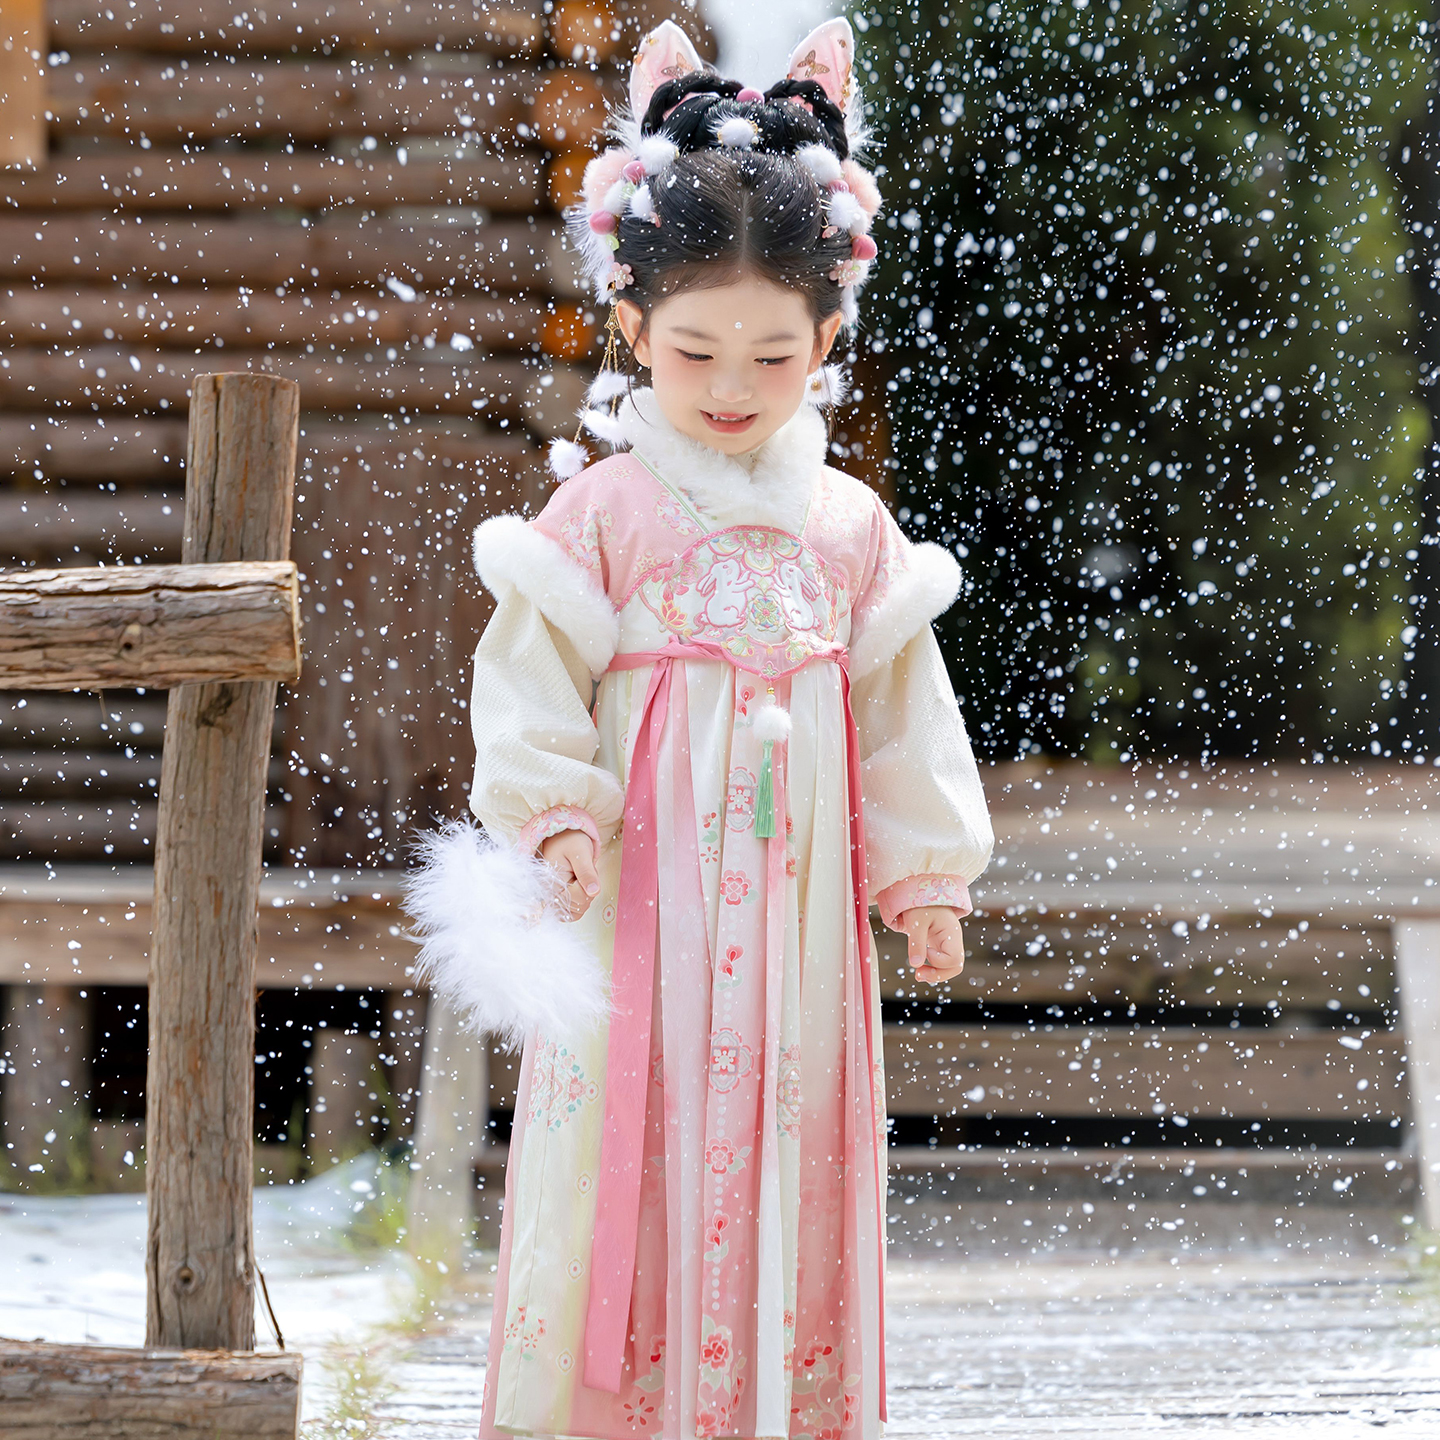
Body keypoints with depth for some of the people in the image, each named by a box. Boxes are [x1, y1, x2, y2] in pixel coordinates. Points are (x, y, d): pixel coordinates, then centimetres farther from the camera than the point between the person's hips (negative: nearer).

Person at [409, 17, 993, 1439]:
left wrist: (924, 876, 12)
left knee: (788, 1168, 6)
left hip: (796, 911, 3)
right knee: (624, 1164, -2)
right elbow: (529, 677, -5)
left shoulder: (850, 527, 6)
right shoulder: (601, 511, -4)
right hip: (639, 898, -3)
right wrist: (555, 814, -18)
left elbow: (902, 712, 12)